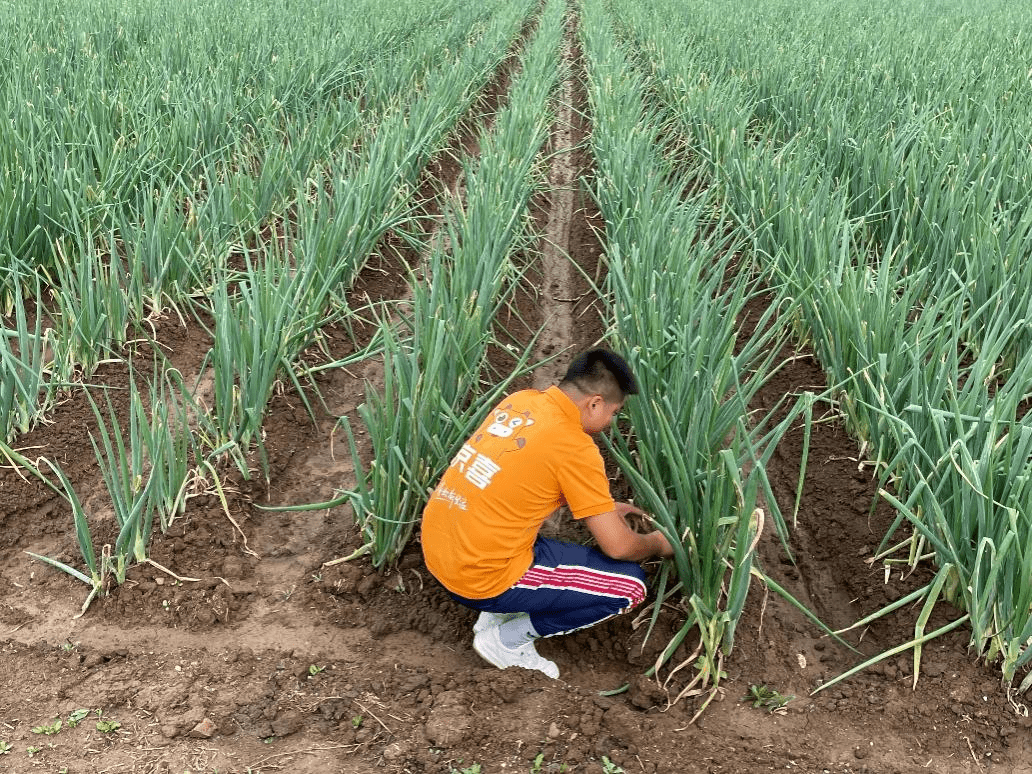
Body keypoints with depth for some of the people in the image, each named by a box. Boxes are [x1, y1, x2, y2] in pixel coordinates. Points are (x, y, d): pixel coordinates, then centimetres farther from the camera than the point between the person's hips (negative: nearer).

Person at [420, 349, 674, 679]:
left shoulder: (521, 400, 5)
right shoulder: (575, 448, -17)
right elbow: (618, 547, -11)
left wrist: (603, 506, 24)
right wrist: (657, 543, 10)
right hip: (481, 578, -8)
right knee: (630, 585, 0)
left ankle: (496, 612, 21)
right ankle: (507, 639, 6)